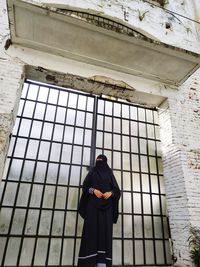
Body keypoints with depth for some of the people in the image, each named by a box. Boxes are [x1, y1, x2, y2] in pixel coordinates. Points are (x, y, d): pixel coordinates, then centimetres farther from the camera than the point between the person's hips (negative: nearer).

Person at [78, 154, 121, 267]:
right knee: (91, 226, -13)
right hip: (93, 202, 0)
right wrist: (93, 190, -14)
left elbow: (116, 189, 9)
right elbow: (85, 186, 6)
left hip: (106, 204, 1)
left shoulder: (110, 173, 16)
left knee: (105, 227, -10)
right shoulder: (92, 171, 16)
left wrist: (110, 193, -13)